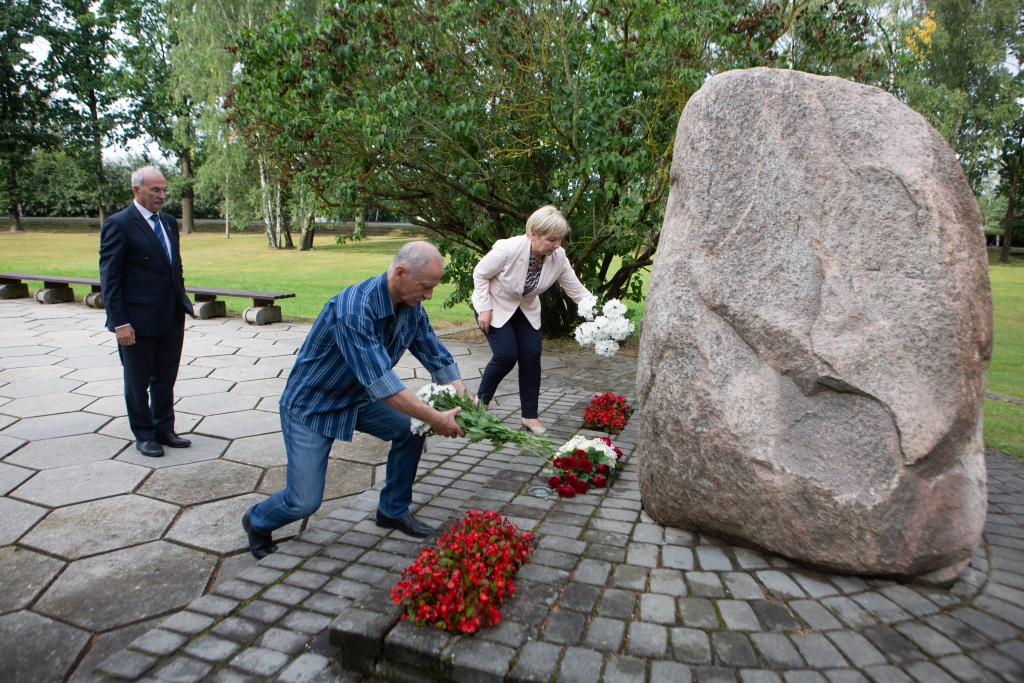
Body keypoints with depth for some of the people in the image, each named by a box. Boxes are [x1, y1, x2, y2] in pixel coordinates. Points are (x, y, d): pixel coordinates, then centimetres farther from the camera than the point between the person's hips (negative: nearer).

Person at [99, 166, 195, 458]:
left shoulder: (169, 222, 10)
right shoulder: (118, 225, -10)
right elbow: (109, 278, -12)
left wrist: (182, 301, 10)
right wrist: (119, 322, -16)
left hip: (172, 317, 6)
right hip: (139, 320, -6)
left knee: (165, 380, 16)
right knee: (138, 383, 11)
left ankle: (164, 430, 30)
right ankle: (144, 435, 25)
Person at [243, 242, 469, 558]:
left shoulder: (412, 309, -10)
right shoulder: (355, 307, -35)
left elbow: (439, 360, -6)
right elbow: (380, 383, -38)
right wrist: (435, 418, -34)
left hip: (357, 397, 7)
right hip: (310, 403, -7)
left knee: (411, 428, -6)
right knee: (304, 501, -7)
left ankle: (393, 510, 15)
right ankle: (257, 522, 28)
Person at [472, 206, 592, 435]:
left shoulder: (558, 257, -19)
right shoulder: (508, 249, -32)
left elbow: (576, 290, -14)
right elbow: (480, 274, -17)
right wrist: (484, 309, -18)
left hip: (526, 309, 4)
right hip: (495, 306, -4)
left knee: (532, 357, -5)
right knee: (507, 355, -15)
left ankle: (530, 416, 10)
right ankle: (480, 401, 12)